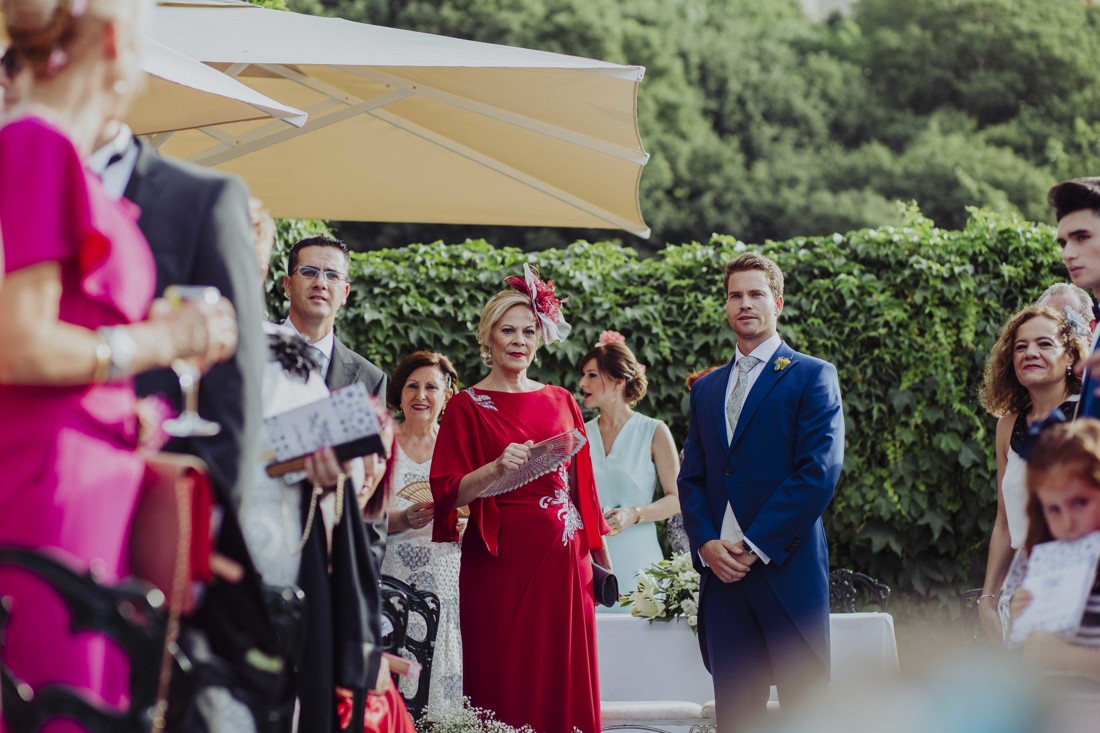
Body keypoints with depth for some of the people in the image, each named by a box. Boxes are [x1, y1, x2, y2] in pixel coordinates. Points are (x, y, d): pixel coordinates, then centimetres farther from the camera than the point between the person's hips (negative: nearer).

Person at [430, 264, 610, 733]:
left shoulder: (561, 403, 13)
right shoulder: (468, 407, 1)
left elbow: (581, 485, 16)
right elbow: (447, 493, -6)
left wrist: (602, 561, 12)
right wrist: (497, 468, -22)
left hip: (563, 563, 4)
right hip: (501, 565, -4)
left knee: (567, 686, 2)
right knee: (507, 691, -3)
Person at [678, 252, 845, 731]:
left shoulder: (812, 377, 1)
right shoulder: (706, 389, 19)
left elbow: (820, 471, -10)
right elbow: (691, 479, 15)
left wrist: (756, 545, -13)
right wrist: (706, 544, -4)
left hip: (787, 571, -5)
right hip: (721, 569, 5)